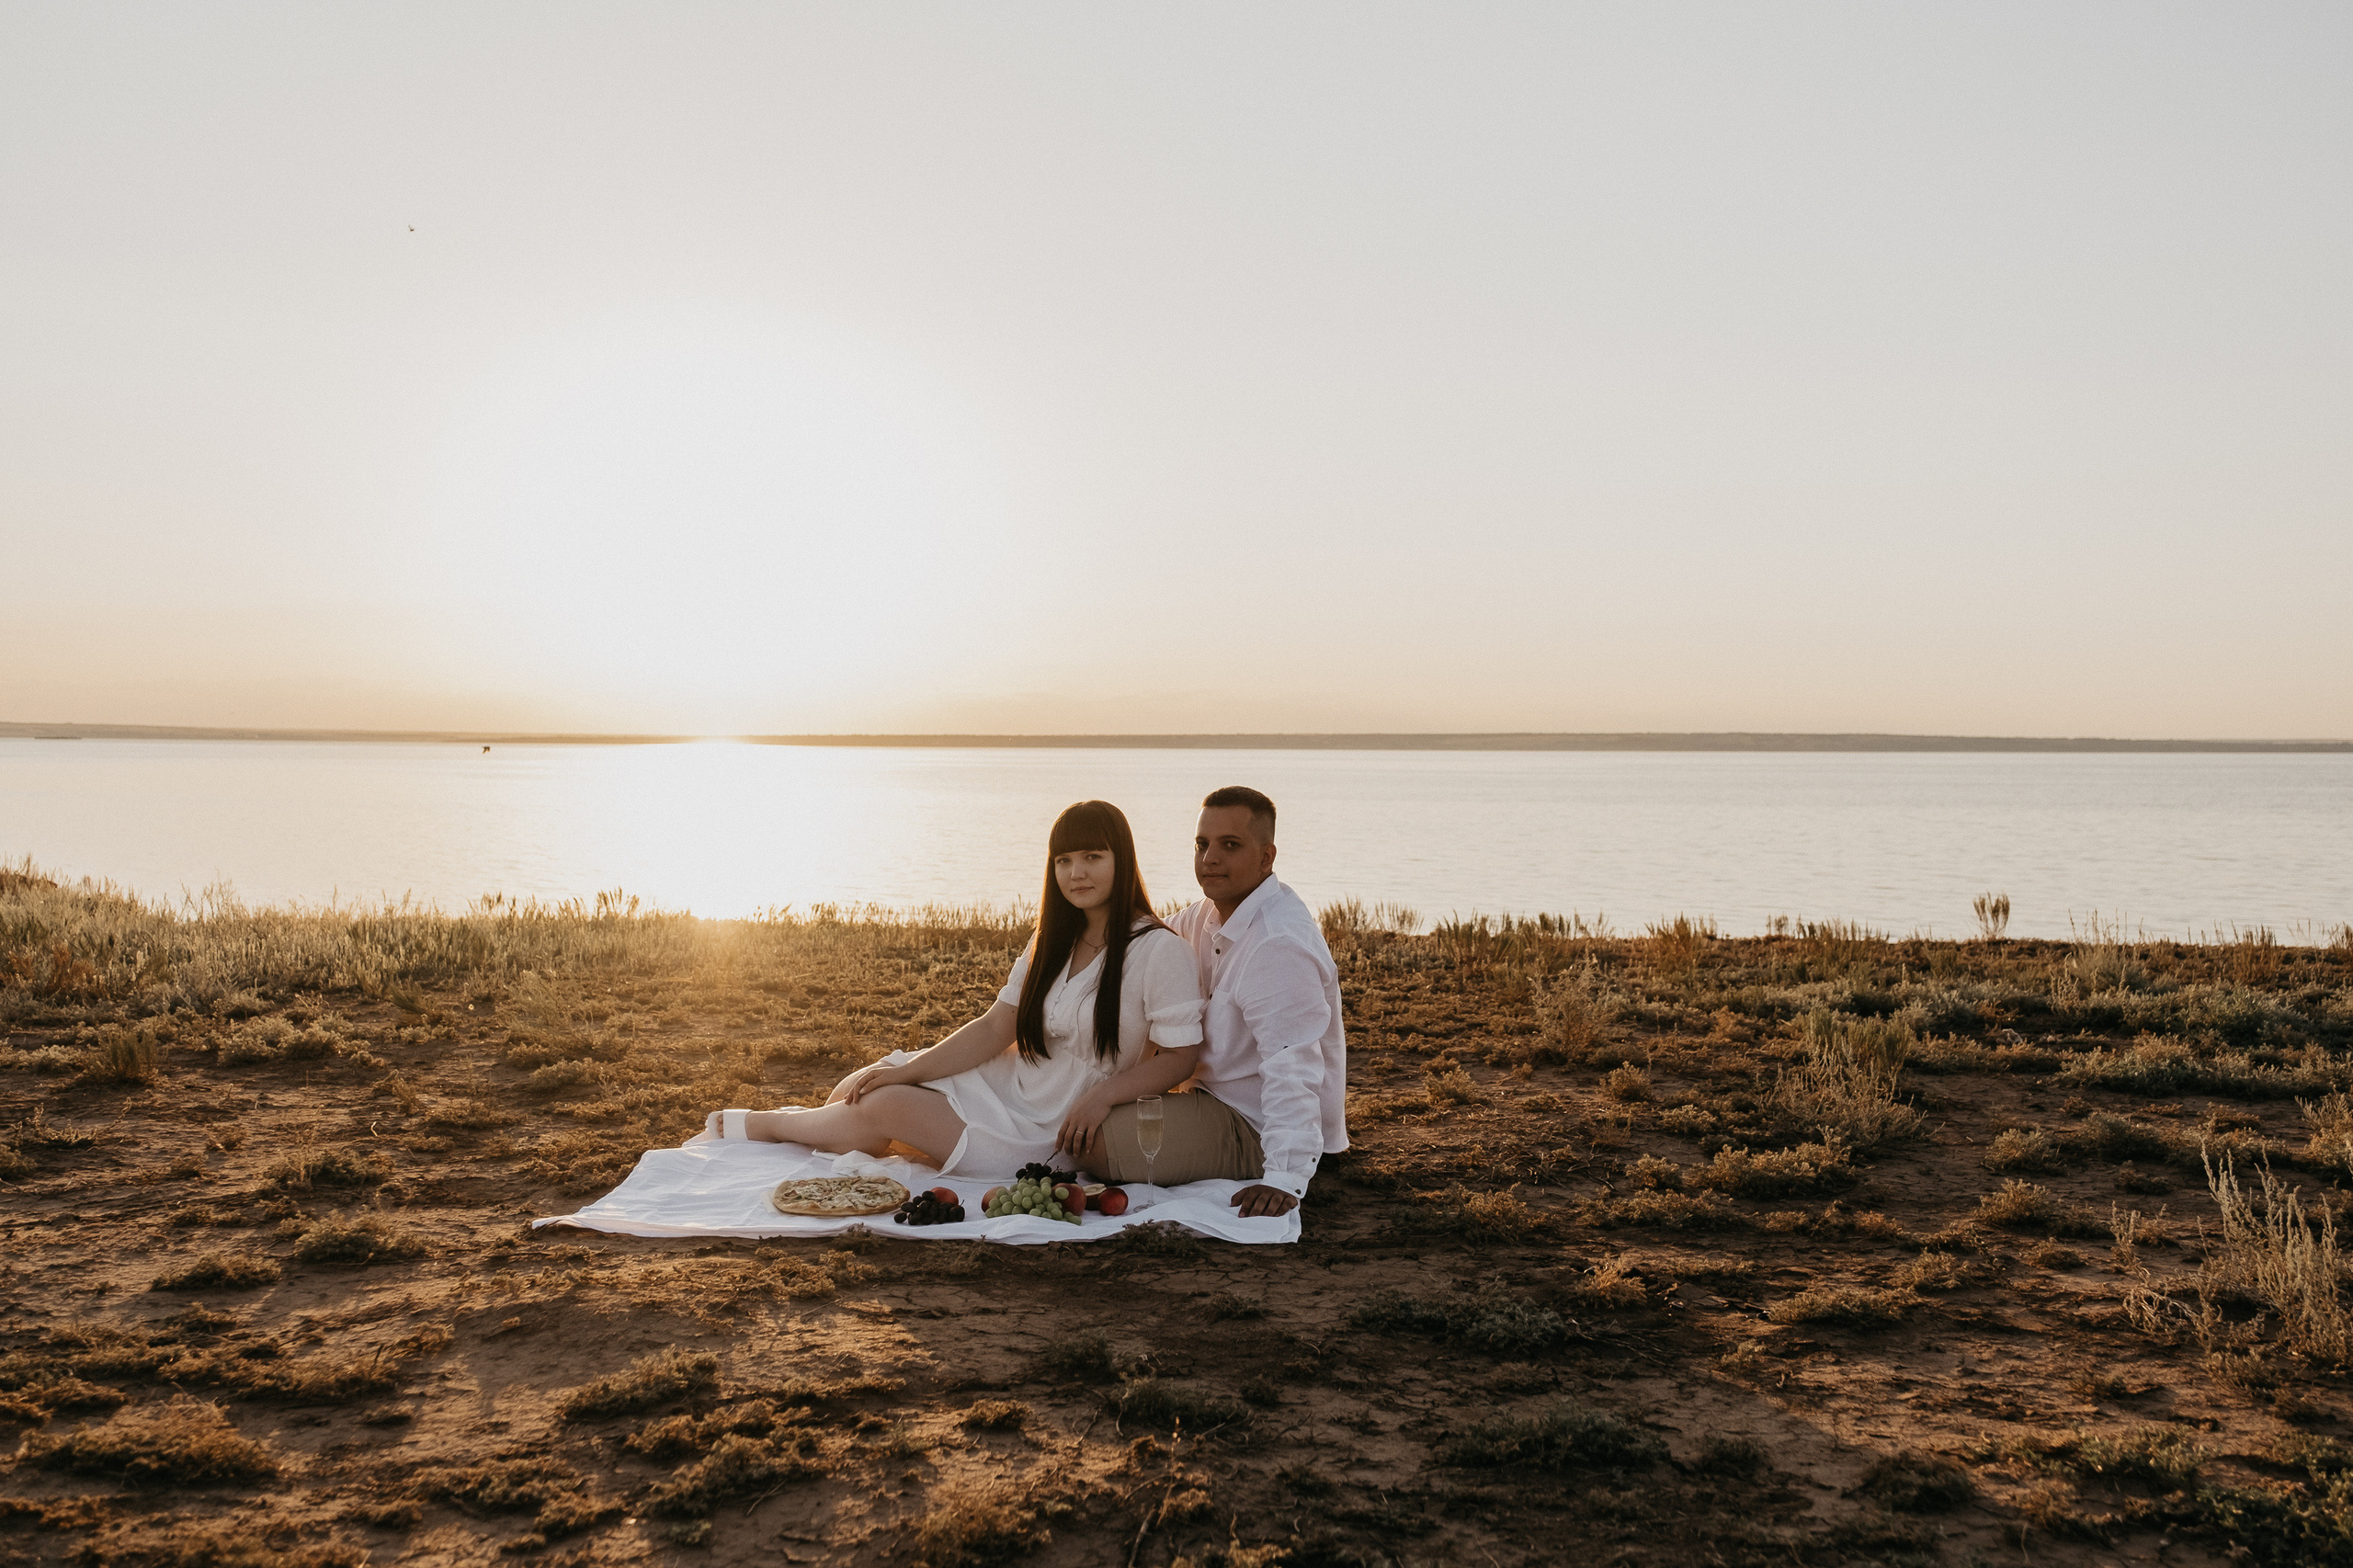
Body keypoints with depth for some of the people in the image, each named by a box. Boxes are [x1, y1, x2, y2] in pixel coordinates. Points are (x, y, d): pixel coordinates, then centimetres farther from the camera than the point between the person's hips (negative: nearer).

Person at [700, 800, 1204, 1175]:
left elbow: (1178, 1057, -14)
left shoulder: (1160, 951, -15)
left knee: (885, 1109, -13)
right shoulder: (1053, 944, 8)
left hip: (1046, 1134, -6)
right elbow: (995, 1028, 5)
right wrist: (908, 1071, -5)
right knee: (865, 1091, -6)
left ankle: (762, 1125, 11)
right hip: (1002, 1087, 6)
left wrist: (1103, 1094, -27)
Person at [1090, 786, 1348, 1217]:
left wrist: (1283, 1180, -41)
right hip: (1224, 1101, 11)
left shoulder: (1279, 944, -30)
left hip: (1254, 1133, -10)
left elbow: (1292, 1071, -36)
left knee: (1090, 1139, -18)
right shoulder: (1213, 914, 4)